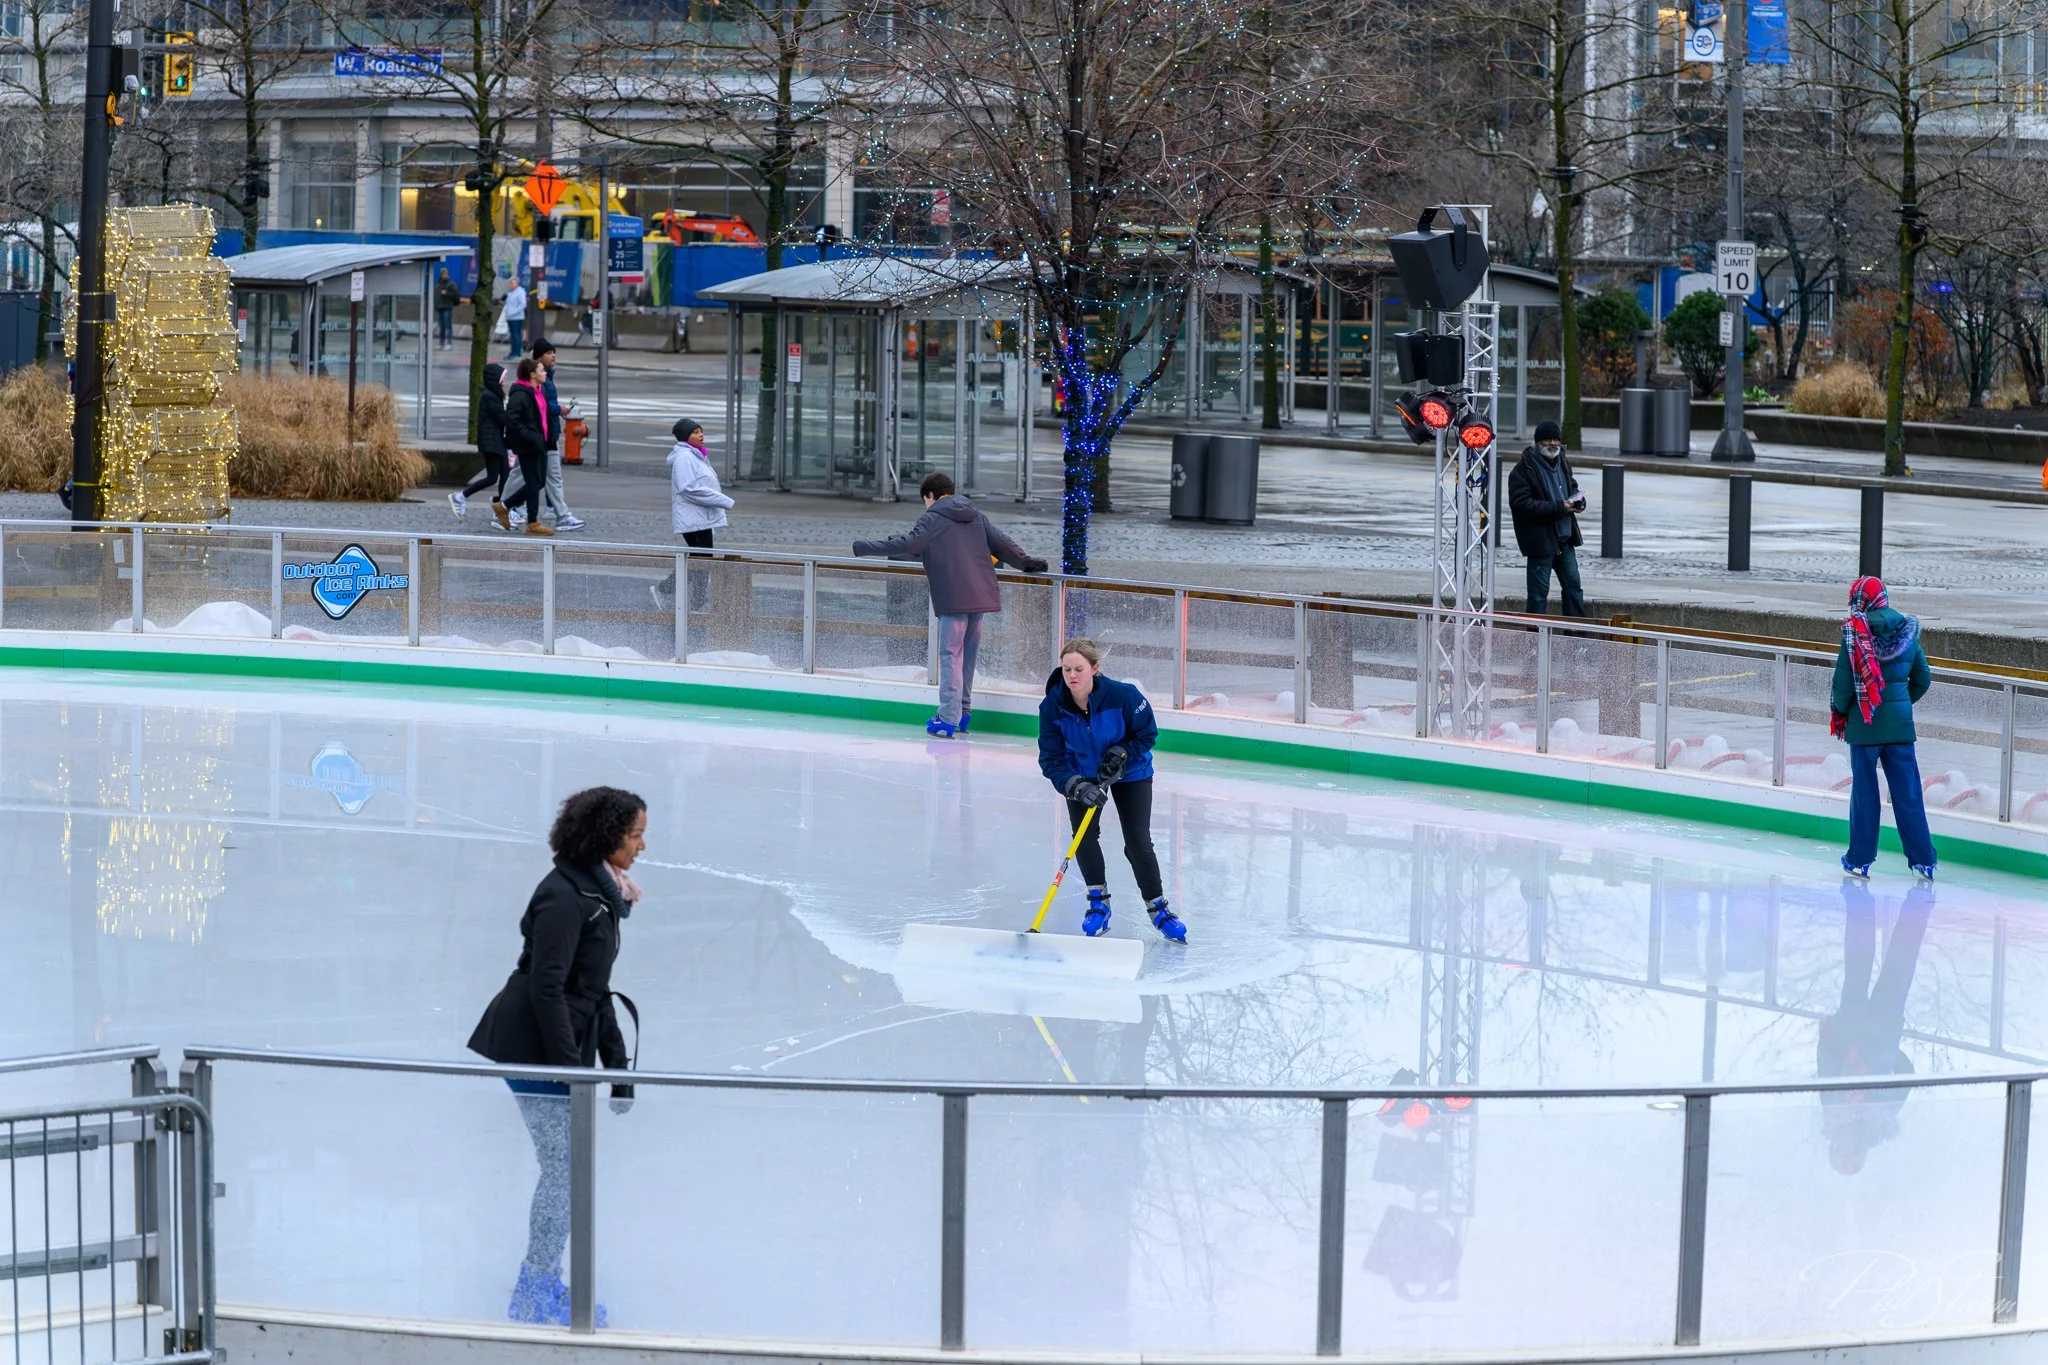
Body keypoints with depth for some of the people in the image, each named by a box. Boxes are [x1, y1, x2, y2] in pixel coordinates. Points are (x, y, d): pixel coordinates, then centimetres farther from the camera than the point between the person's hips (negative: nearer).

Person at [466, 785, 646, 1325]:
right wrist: (573, 1070, -22)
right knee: (565, 1168, -5)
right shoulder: (564, 895, -17)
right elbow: (546, 988, -22)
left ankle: (542, 1290, 25)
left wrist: (617, 1066, 16)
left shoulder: (600, 893, 14)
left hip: (561, 1048, 10)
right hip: (536, 1051, -10)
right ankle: (535, 1300, 3)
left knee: (566, 1169, 14)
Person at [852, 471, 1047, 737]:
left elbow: (907, 545, -11)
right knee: (968, 653, 15)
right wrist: (1027, 563, 33)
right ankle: (963, 713, 22)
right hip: (980, 594, 6)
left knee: (951, 655, -6)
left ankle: (948, 719, -11)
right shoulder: (975, 516, 17)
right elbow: (1002, 544, 19)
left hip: (954, 597, -6)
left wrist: (864, 547, -6)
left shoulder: (933, 518, -2)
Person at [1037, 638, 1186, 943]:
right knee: (1083, 835, -12)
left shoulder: (1122, 695, -30)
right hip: (1081, 775, 2)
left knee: (1138, 842, -7)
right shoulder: (1052, 707, -24)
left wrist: (1121, 754, -28)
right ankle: (1099, 902, 8)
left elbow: (1147, 733, -13)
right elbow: (1051, 760, -20)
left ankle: (1157, 907, 9)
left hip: (1129, 772, -2)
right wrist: (1076, 787, -35)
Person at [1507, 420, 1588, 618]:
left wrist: (1578, 501, 1)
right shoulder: (1524, 469, -15)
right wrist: (1558, 507, -24)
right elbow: (1520, 503, -22)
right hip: (1540, 540, -8)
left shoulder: (1562, 462, 10)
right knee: (1539, 593, -1)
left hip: (1565, 538, 8)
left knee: (1573, 586, 12)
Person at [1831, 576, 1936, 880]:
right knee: (1907, 792, 7)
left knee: (1864, 789, 5)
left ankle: (1860, 859, 9)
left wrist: (1839, 712, 6)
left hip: (1865, 720, -3)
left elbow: (1844, 678, -11)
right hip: (1900, 721, 3)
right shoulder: (1908, 631, 3)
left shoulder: (1856, 631, -11)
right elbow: (1922, 680, 11)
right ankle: (1924, 860, 8)